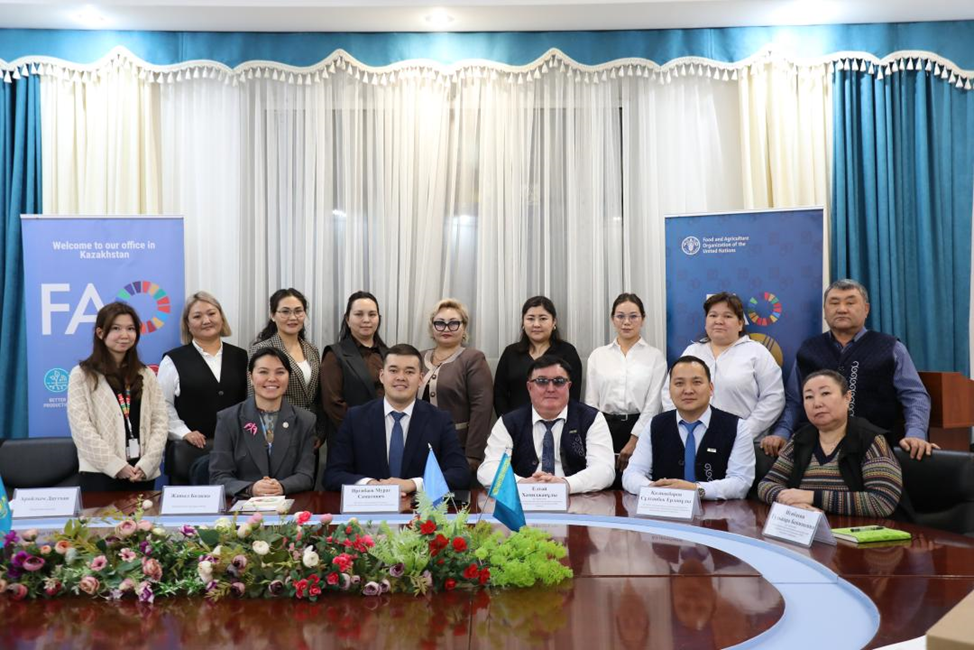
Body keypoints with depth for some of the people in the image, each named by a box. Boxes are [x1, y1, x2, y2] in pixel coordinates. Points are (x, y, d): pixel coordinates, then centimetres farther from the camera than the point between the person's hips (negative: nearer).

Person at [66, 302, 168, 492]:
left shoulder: (146, 375, 12)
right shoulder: (82, 375, 1)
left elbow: (160, 421, 5)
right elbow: (81, 427, -7)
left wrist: (146, 464, -9)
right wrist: (116, 465, -14)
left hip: (142, 473, 3)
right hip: (101, 473, -3)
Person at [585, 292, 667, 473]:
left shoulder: (655, 356, 2)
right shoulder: (598, 355, 8)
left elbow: (653, 404, -3)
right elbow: (591, 401, 7)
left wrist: (633, 442, -9)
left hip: (640, 428, -1)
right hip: (605, 428, 2)